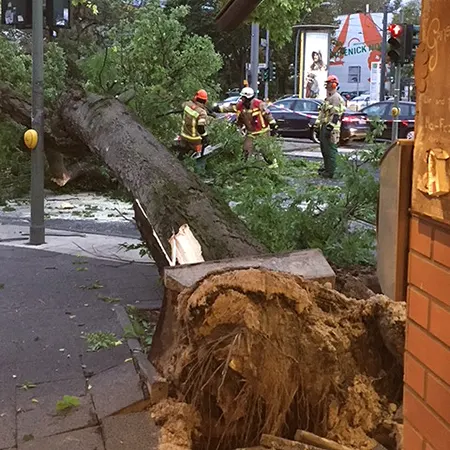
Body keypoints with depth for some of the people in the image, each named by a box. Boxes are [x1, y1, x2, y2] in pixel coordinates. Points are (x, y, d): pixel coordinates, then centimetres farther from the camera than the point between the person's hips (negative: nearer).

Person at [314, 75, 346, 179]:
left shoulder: (336, 98, -12)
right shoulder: (328, 98, 22)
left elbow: (336, 115, -20)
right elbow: (322, 113, 27)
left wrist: (330, 127, -24)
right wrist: (317, 125, 23)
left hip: (330, 128, -11)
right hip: (324, 126, 11)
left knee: (330, 150, -9)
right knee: (324, 149, 17)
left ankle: (330, 172, -8)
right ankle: (326, 167, 27)